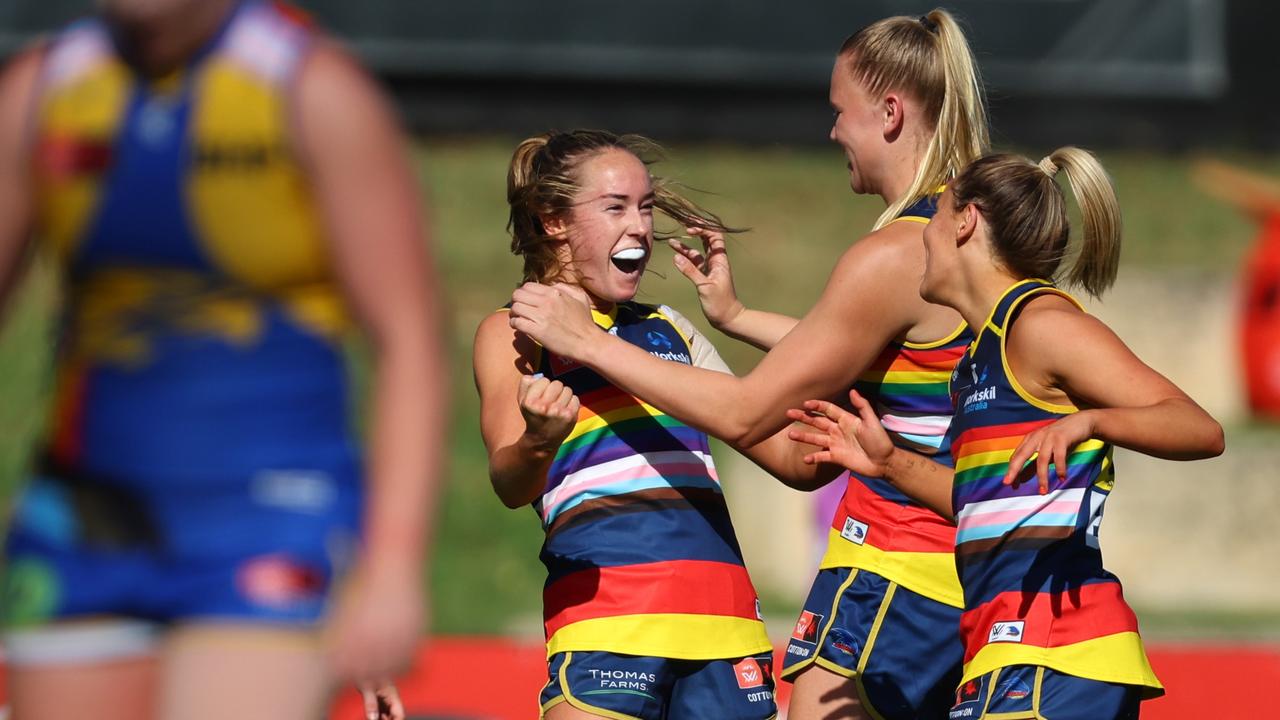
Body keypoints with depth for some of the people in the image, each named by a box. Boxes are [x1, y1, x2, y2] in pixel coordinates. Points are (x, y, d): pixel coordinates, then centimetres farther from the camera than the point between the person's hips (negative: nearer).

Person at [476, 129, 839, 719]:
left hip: (721, 608, 6)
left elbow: (792, 459, 26)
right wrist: (538, 442, -33)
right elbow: (510, 483, -10)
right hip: (605, 602, -6)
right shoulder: (513, 332, 7)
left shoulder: (669, 329, 23)